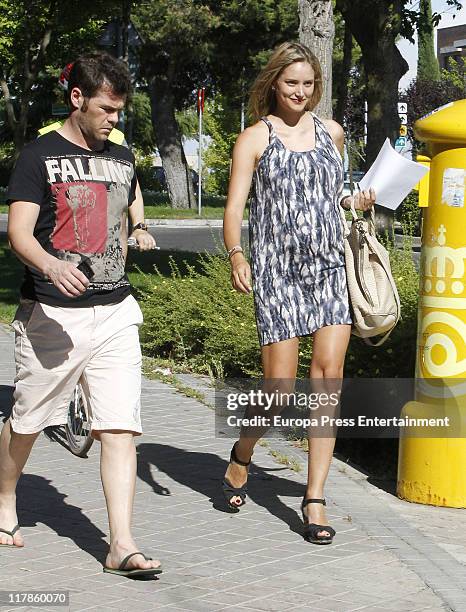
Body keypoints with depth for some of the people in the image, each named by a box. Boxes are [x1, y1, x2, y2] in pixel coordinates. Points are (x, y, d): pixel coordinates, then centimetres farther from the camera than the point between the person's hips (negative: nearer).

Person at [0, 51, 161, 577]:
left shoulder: (121, 159, 14)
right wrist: (50, 265, -34)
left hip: (114, 314, 4)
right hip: (51, 315, -4)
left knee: (120, 429, -6)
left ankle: (121, 545, -7)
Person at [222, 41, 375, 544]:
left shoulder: (331, 133, 16)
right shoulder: (255, 138, 3)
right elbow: (234, 207, -5)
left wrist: (355, 201, 10)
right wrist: (236, 256, -23)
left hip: (330, 267, 4)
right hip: (277, 270, -3)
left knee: (329, 371, -9)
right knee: (279, 386, -6)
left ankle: (315, 499, -3)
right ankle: (242, 455, 26)